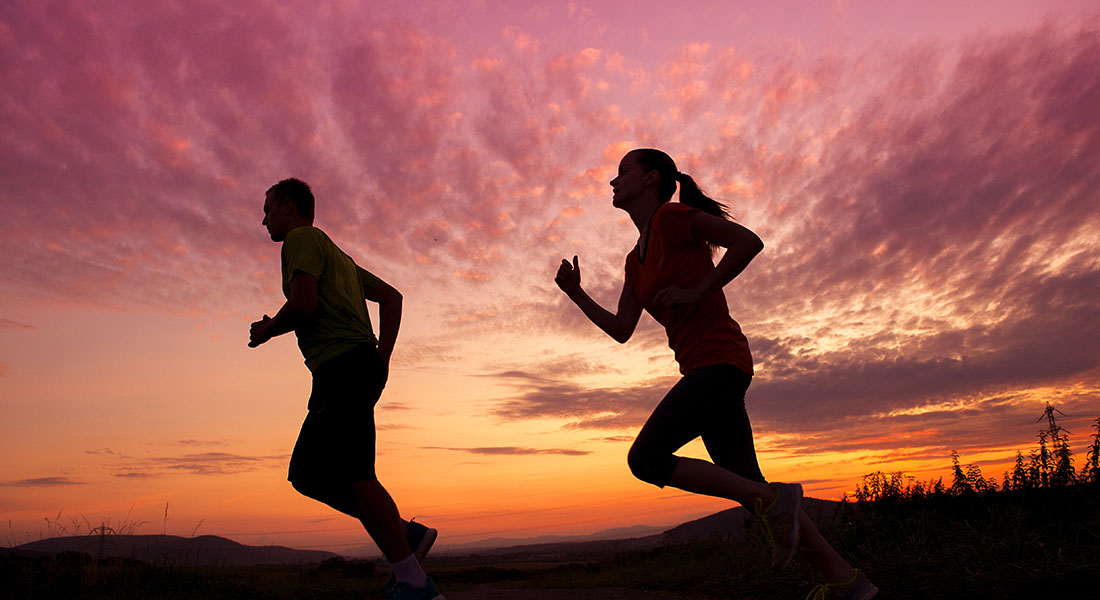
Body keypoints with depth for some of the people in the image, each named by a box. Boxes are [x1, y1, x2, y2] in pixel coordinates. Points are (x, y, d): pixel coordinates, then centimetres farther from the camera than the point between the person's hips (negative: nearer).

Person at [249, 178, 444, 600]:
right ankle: (406, 533, 7)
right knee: (306, 474, 10)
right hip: (363, 366, 10)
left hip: (344, 367, -10)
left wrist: (266, 330, 6)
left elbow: (303, 304, -14)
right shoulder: (336, 255, 30)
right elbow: (391, 296, 27)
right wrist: (382, 358, 17)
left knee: (353, 476, -13)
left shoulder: (302, 238, 2)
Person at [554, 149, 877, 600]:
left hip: (719, 358, -9)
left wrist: (695, 292, -14)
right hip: (702, 370, 9)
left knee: (645, 459, -14)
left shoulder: (672, 216, -3)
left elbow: (749, 241, -11)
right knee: (747, 486, 7)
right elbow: (621, 331, 17)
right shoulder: (636, 261, 21)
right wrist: (576, 294, 11)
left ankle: (772, 499, -8)